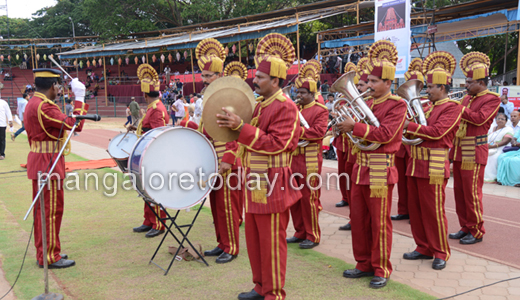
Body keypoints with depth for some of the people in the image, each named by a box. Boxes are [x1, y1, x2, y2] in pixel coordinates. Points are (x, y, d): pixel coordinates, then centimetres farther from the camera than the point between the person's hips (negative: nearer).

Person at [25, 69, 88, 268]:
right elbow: (74, 125, -25)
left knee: (42, 210, 16)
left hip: (38, 162, 10)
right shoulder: (44, 106, -20)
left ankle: (43, 252, 26)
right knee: (52, 210, -3)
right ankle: (50, 257, 6)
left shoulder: (32, 103, 13)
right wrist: (79, 99, -19)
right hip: (48, 164, -10)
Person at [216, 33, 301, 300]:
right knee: (254, 239, 16)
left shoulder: (286, 108, -14)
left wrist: (241, 127, -26)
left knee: (272, 242, 2)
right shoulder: (259, 106, 14)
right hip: (255, 184, 9)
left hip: (271, 186, -9)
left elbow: (276, 144, -23)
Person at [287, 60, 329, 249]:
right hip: (292, 159, 7)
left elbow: (319, 131, -18)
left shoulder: (320, 111, -5)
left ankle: (313, 236, 10)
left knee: (309, 198, -2)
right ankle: (300, 232, 24)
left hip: (309, 161, -7)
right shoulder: (294, 109, 15)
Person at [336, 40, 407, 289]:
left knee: (379, 222, 2)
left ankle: (381, 270, 17)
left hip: (380, 170, -8)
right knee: (358, 219, 13)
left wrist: (355, 127, -23)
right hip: (361, 166, 8)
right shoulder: (368, 103, 14)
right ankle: (364, 264, 28)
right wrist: (345, 126, -2)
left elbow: (385, 134, -21)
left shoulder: (397, 105, -9)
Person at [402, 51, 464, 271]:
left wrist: (409, 126, -18)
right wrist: (408, 128, 2)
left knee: (434, 210, -1)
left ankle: (441, 253, 14)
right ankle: (423, 248, 24)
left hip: (434, 166, -8)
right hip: (416, 163, 8)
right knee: (415, 209, 12)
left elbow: (437, 132, -20)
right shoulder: (428, 106, 17)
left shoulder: (452, 107, -8)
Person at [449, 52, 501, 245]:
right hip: (459, 151, 7)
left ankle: (476, 232, 10)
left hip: (474, 153, -7)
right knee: (459, 192, 11)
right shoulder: (467, 98, 16)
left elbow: (480, 118, -20)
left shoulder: (492, 99, -6)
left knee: (472, 194, -3)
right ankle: (465, 228, 23)